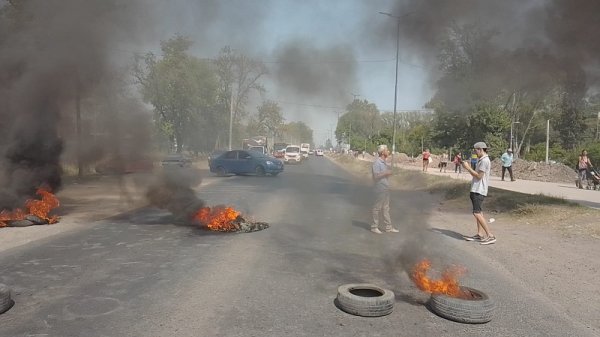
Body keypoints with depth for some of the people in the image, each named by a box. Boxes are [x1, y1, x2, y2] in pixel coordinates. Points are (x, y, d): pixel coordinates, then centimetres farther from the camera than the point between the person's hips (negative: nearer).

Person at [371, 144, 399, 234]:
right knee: (377, 208, 2)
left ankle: (388, 227, 21)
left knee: (386, 208, 14)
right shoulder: (377, 162, -16)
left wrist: (388, 172, 6)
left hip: (386, 189, 9)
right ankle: (374, 227, 13)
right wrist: (386, 173, -17)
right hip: (380, 189, -9)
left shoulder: (384, 162, 11)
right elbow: (375, 176, -21)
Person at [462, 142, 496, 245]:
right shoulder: (481, 160, 18)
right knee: (478, 212, 13)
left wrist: (468, 168, -13)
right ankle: (480, 234, 19)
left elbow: (479, 176, -18)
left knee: (477, 213, -14)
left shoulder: (485, 161, -15)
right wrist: (468, 168, 9)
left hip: (479, 190, -11)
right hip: (476, 190, 11)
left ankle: (490, 236, -13)